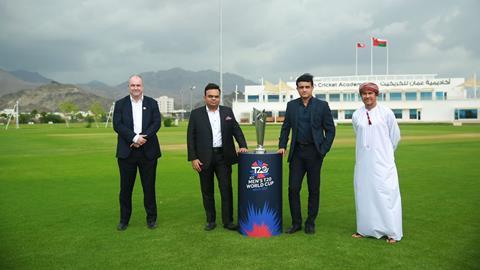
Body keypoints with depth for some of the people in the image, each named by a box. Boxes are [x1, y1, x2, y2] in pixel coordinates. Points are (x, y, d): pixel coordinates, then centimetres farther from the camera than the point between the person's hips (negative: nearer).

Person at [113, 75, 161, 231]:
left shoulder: (152, 103, 7)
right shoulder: (120, 104, 6)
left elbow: (157, 123, -4)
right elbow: (117, 125, -6)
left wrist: (143, 138, -17)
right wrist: (134, 137, -18)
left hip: (148, 151, 0)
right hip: (126, 152, 0)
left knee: (149, 187, 6)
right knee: (125, 187, 6)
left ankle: (151, 218, 19)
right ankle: (124, 220, 18)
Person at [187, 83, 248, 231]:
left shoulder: (227, 112, 7)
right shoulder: (196, 114, 2)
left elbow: (236, 130, 9)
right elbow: (190, 137, 0)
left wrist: (242, 145, -7)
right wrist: (193, 158, -6)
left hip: (223, 156, 1)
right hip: (204, 158, 0)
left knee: (226, 189, -1)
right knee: (207, 191, 8)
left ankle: (228, 221, 8)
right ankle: (210, 220, 21)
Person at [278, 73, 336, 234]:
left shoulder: (322, 105, 0)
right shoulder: (291, 105, 8)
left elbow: (330, 129, 2)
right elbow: (285, 127, 15)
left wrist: (324, 149, -6)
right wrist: (282, 146, 4)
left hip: (314, 152, -2)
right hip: (297, 152, 2)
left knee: (314, 189, 6)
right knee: (293, 188, -1)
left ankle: (310, 223, 18)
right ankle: (296, 222, 12)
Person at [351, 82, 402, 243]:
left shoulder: (386, 113, -4)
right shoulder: (356, 115, 4)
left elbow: (395, 136, 7)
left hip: (382, 162, -3)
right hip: (363, 161, 3)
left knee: (386, 194, -4)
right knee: (363, 194, 7)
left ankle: (392, 232, 5)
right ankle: (365, 229, 19)